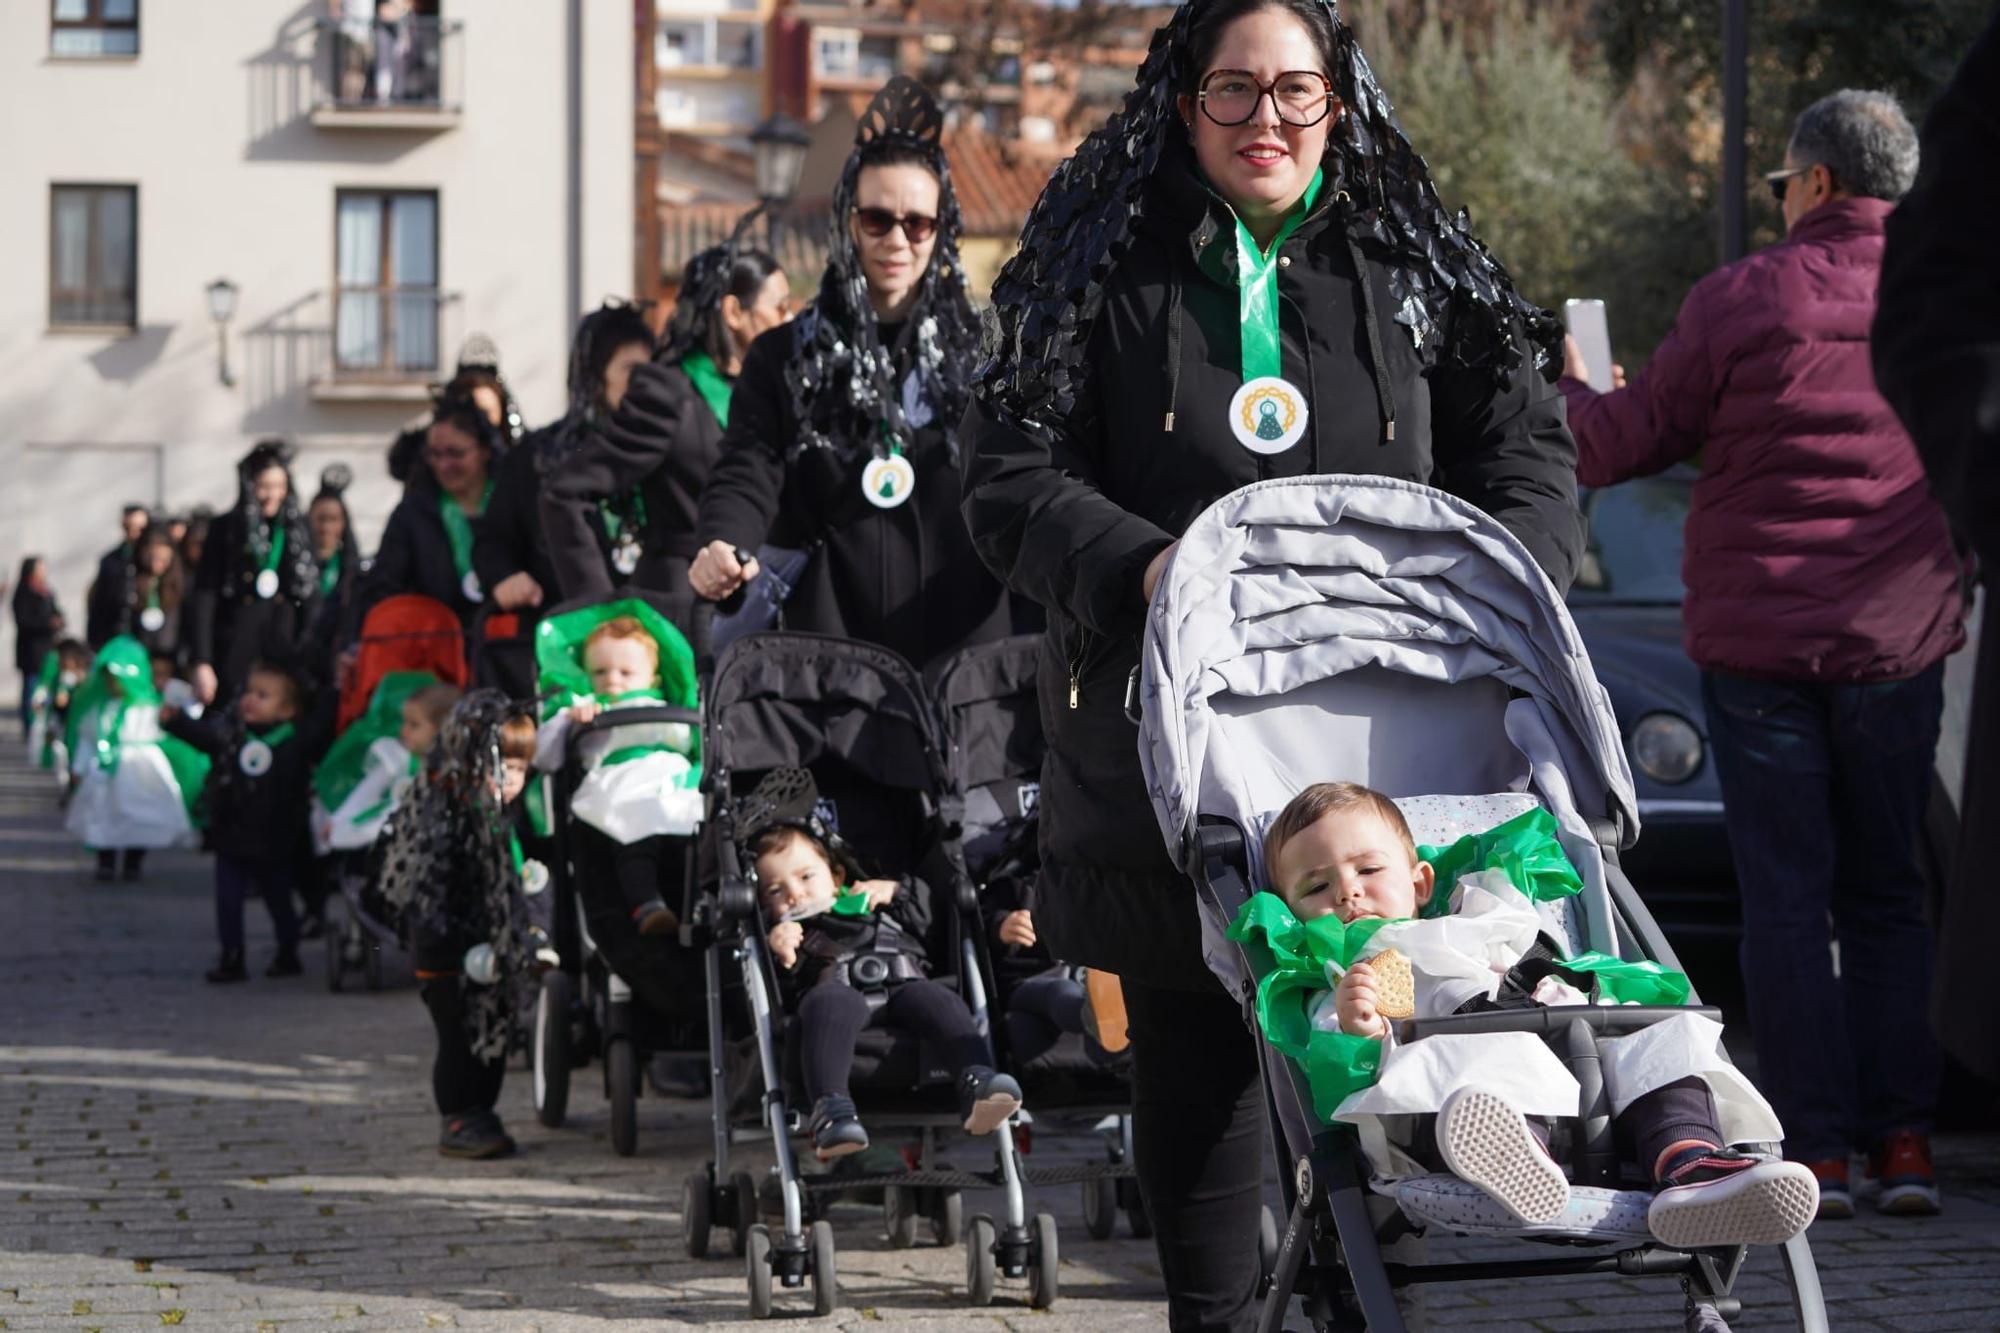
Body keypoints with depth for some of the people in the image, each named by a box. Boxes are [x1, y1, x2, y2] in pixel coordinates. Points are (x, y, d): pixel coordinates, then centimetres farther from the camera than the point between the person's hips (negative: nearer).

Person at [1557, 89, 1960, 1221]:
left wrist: (1559, 388, 20)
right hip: (1899, 640, 3)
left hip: (1759, 639, -2)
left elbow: (1627, 440, 2)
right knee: (1888, 895, 11)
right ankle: (1904, 1138, 6)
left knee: (1786, 899, 2)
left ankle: (1817, 1148, -1)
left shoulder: (1742, 299, -6)